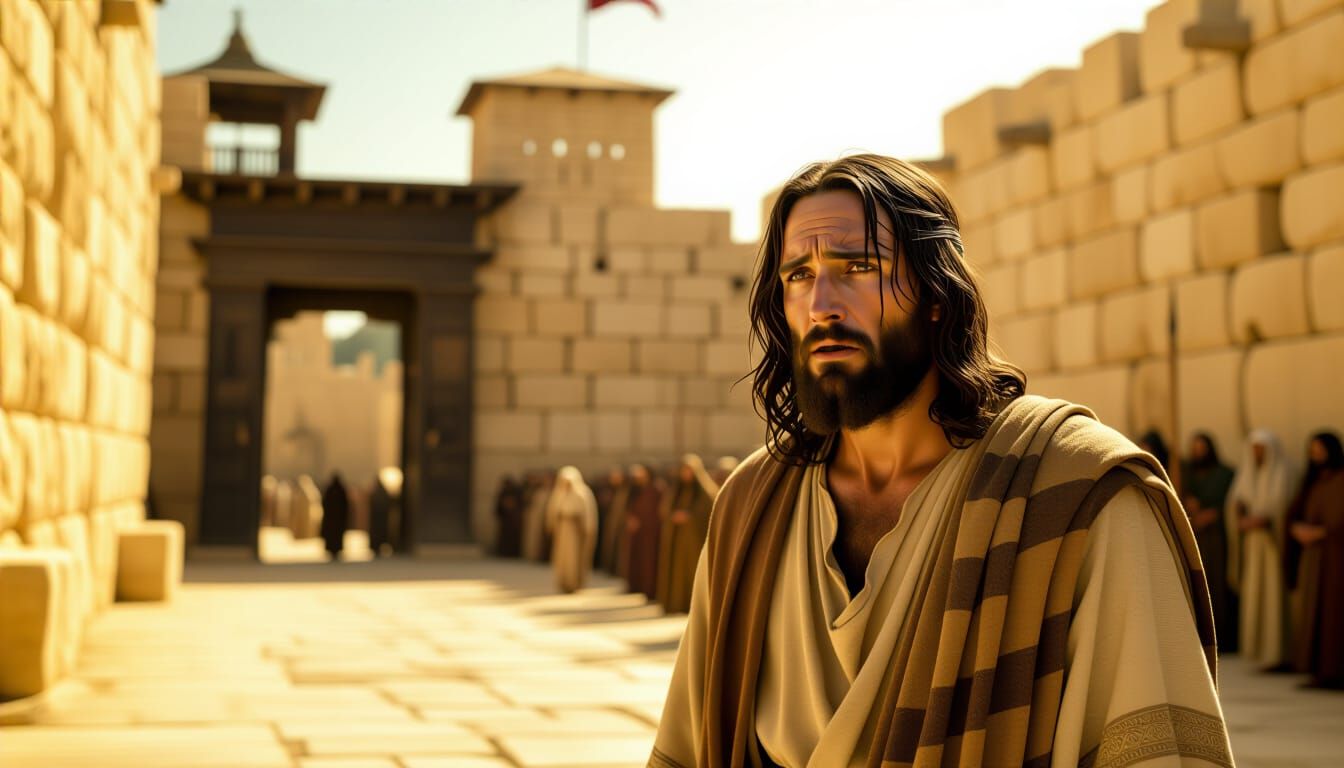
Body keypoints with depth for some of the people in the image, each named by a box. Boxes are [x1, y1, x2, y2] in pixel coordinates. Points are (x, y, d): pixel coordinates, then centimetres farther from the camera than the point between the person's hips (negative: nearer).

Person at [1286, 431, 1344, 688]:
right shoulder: (1313, 482, 17)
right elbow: (1295, 514, 17)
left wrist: (1319, 532, -16)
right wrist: (1298, 528, -3)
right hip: (1311, 556, 7)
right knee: (1312, 613, 4)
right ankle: (1318, 669, 6)